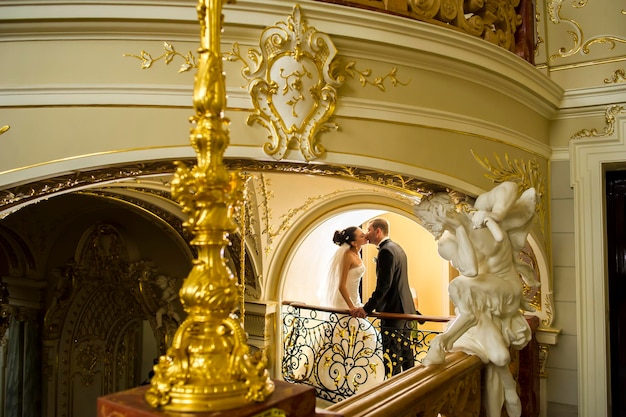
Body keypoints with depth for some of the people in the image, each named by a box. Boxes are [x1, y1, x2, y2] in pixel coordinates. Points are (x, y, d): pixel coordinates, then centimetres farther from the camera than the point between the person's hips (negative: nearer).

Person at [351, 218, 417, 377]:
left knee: (392, 359, -5)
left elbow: (383, 285, -23)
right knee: (405, 355, 18)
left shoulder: (386, 251, -17)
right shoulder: (397, 248, 14)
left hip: (393, 312, -10)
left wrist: (367, 308, -22)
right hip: (405, 309, 10)